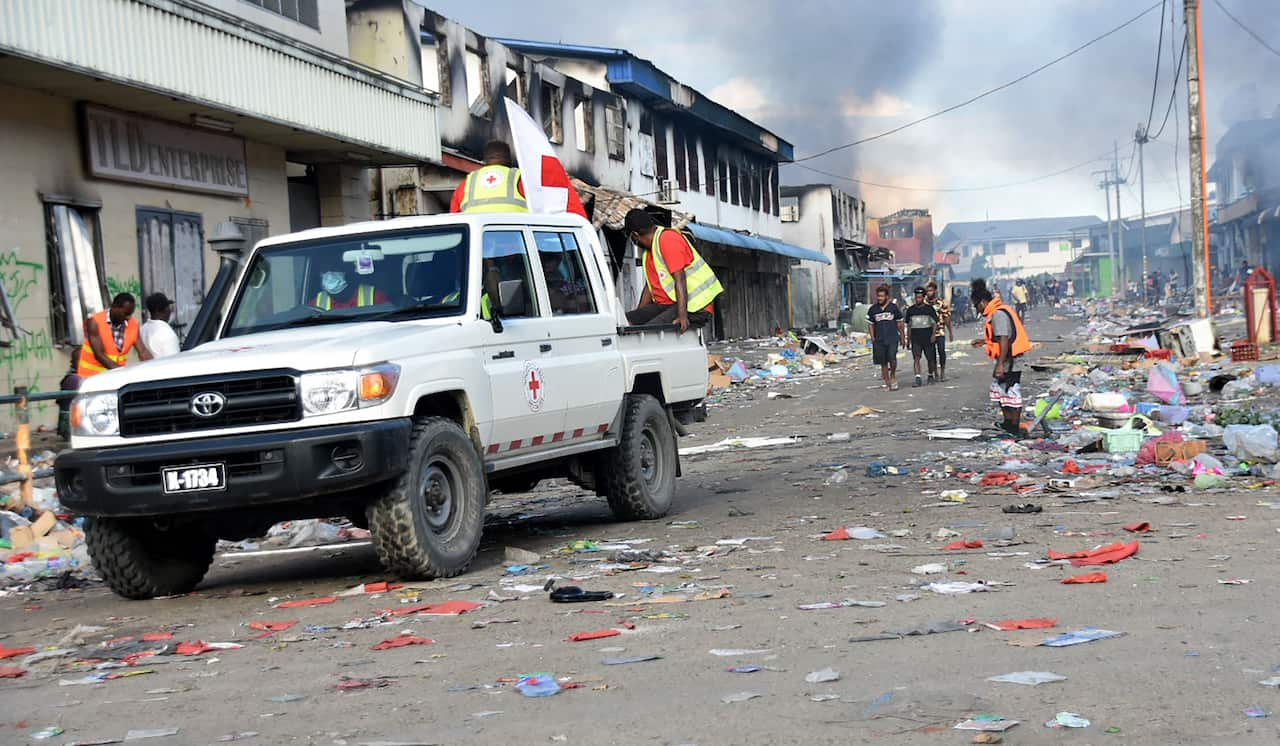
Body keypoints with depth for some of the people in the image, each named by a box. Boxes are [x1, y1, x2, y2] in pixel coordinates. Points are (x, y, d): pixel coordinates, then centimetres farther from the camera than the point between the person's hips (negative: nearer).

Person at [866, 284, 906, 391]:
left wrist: (903, 338, 9)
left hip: (892, 339, -2)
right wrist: (873, 338, 3)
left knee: (892, 358, -19)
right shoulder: (873, 309, 7)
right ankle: (887, 384, 14)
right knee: (883, 363, 4)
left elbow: (899, 324, 8)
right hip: (879, 341, 2)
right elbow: (870, 325, 13)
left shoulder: (894, 307, 3)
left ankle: (893, 375, 8)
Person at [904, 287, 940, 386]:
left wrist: (933, 335, -10)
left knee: (931, 358, 6)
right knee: (916, 358, -12)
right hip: (915, 338, 1)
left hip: (927, 337, -1)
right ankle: (918, 378, -17)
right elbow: (909, 325, 15)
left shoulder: (929, 308, 1)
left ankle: (931, 375, 28)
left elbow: (934, 323, 3)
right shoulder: (910, 309, 7)